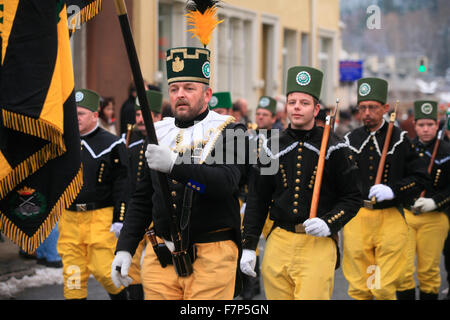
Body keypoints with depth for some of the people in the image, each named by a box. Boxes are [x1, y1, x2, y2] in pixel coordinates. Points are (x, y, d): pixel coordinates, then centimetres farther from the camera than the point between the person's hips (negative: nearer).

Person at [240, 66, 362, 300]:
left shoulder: (333, 148, 1)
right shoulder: (272, 148, 8)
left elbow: (352, 199, 4)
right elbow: (257, 200, 11)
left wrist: (329, 223, -14)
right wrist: (248, 246, 4)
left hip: (318, 244, -3)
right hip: (278, 243, 3)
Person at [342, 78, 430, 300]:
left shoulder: (400, 139, 3)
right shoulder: (350, 140, 9)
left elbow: (420, 178, 2)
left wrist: (393, 190, -13)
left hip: (390, 218, -2)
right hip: (356, 219, 2)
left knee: (385, 289, -4)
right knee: (358, 289, 3)